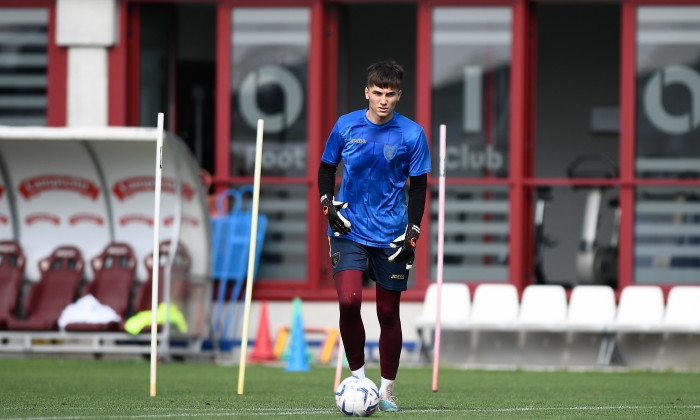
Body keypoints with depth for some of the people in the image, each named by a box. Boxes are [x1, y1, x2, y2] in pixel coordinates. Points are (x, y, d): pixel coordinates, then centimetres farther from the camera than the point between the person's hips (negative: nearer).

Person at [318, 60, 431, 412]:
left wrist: (412, 234, -4)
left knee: (389, 312, 4)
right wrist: (328, 205, -4)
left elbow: (418, 186, 4)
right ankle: (357, 375, -1)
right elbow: (326, 168, 13)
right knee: (349, 301, -19)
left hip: (391, 235, 0)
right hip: (349, 231, 0)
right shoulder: (346, 126, -1)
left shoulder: (412, 134, -3)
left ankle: (387, 392, 17)